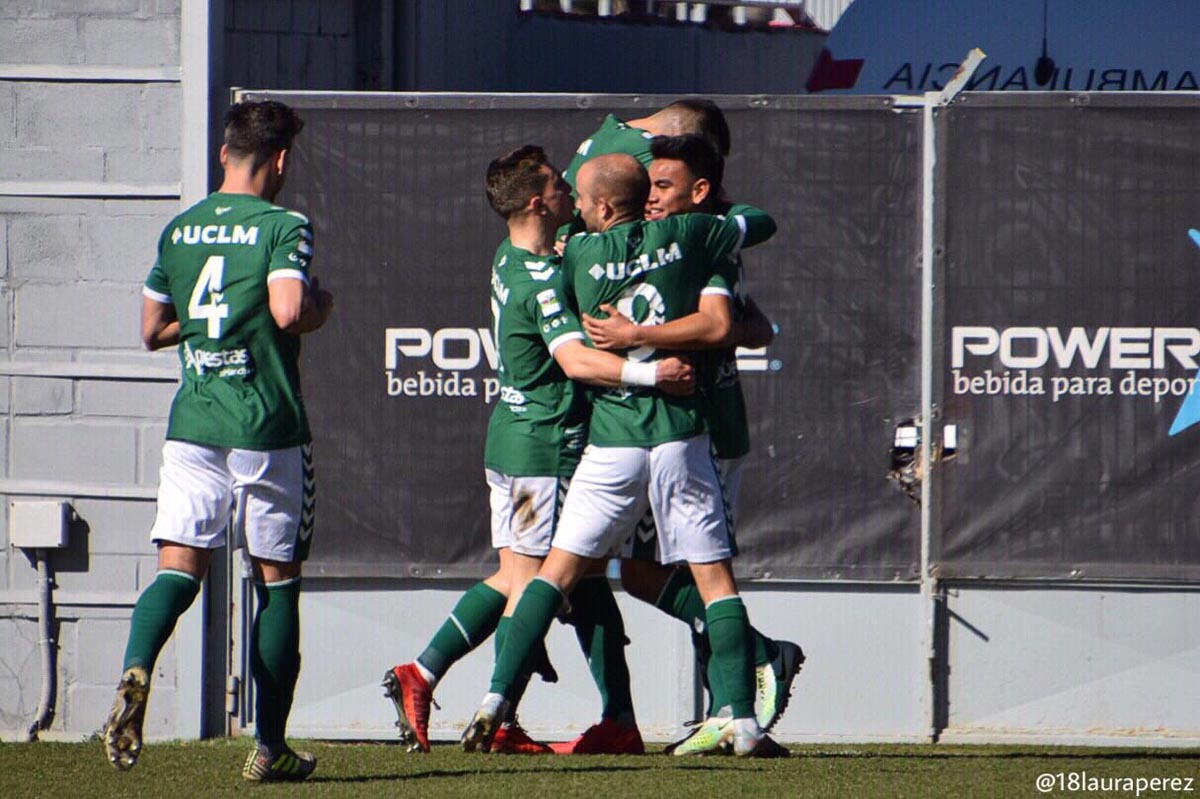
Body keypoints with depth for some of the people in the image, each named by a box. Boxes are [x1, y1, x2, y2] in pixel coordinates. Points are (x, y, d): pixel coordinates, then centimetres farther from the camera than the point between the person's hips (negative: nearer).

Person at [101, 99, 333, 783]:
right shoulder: (283, 227, -7)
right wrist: (321, 308, -1)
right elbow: (289, 311, -22)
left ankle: (136, 669, -33)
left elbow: (153, 330, 18)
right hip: (268, 430, -4)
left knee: (179, 568, -2)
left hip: (192, 423, 4)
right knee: (277, 581, 8)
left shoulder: (179, 231, 11)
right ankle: (270, 747, 11)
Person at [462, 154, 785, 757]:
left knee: (559, 569, 5)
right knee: (714, 577, 3)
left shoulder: (578, 253, 0)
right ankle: (743, 723, -4)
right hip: (681, 434, 0)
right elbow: (762, 225, 16)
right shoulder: (688, 236, 2)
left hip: (611, 439, 0)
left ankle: (495, 700, -3)